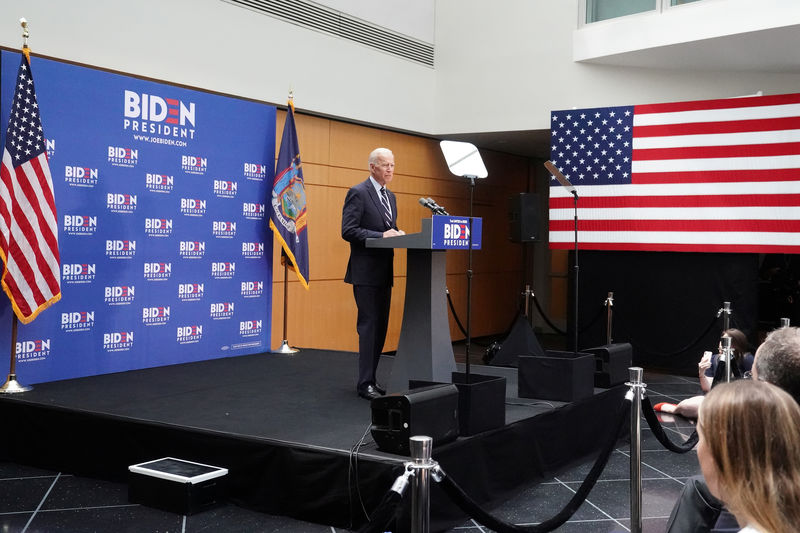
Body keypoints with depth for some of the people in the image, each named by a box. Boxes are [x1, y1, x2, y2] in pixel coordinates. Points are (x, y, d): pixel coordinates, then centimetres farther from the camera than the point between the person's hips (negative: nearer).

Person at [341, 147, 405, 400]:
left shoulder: (390, 196, 17)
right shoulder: (358, 193, -9)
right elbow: (348, 231, -16)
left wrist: (397, 234, 0)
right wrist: (381, 235, -22)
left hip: (384, 272, 8)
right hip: (366, 272, -8)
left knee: (380, 327, 10)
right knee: (368, 326, -7)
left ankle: (369, 379, 19)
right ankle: (365, 384, 0)